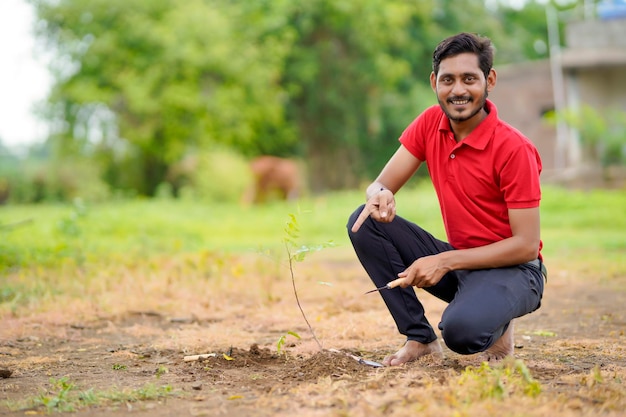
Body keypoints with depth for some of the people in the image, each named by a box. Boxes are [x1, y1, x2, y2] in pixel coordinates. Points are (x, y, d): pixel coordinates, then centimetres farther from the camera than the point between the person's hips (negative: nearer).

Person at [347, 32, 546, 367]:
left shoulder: (514, 149, -18)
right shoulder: (431, 123, -1)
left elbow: (527, 245, -19)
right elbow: (381, 184, -2)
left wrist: (445, 261, -25)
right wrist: (380, 196, -29)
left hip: (510, 270, -6)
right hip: (456, 263, 6)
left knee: (461, 331, -37)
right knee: (365, 223, -12)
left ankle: (497, 326, 3)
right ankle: (420, 338, -5)